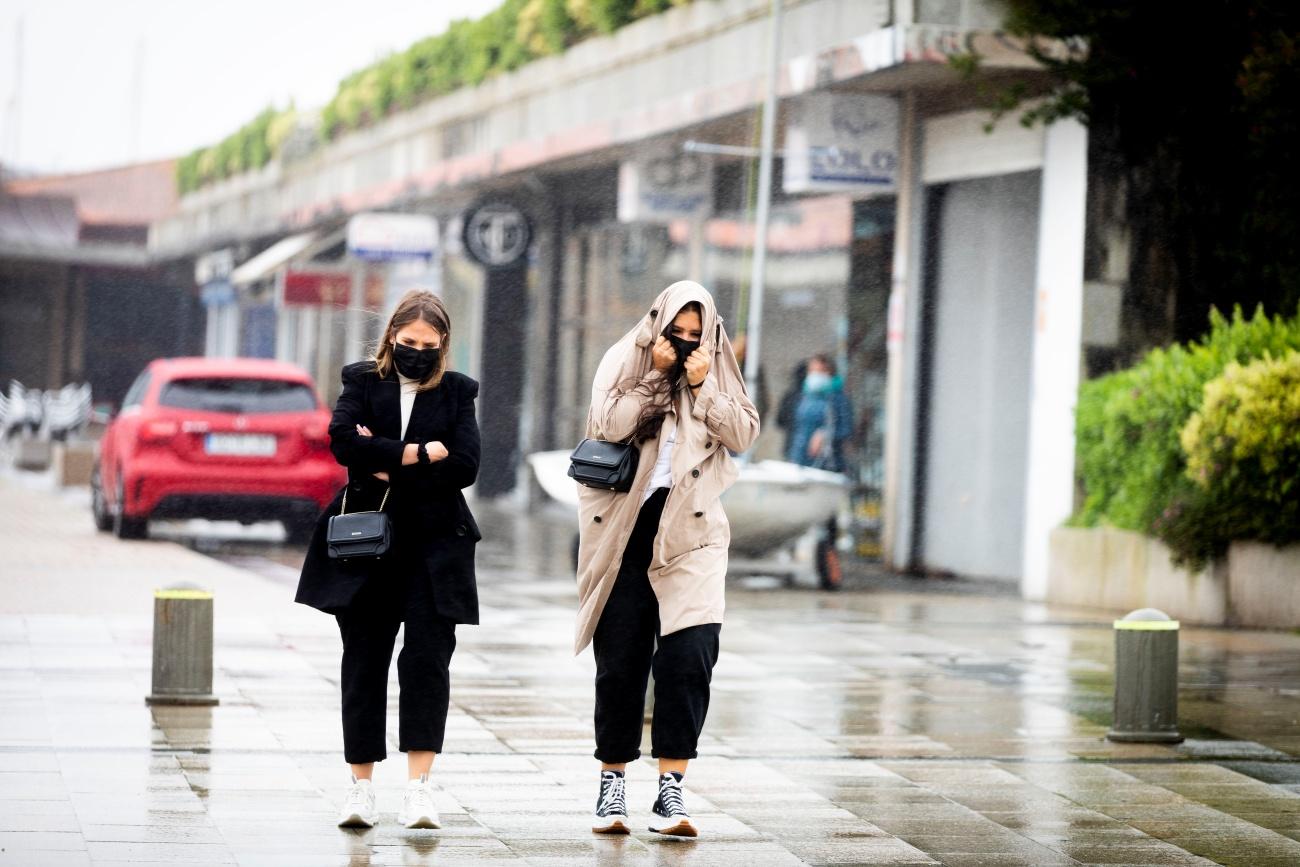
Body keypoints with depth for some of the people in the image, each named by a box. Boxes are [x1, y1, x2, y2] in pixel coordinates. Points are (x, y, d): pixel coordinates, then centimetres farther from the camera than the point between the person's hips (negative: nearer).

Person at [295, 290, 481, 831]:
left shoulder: (457, 392, 8)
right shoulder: (363, 382, 9)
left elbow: (464, 466, -6)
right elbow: (343, 440, -11)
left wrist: (386, 468, -9)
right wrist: (418, 453, -12)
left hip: (432, 546, -1)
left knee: (427, 659, -11)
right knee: (364, 661, 3)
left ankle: (419, 786, -13)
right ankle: (361, 787, 9)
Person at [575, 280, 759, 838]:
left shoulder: (718, 372, 10)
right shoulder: (623, 363, 3)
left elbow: (744, 434, -1)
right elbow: (610, 425, -13)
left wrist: (702, 385, -9)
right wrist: (655, 373, -11)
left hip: (690, 530, 1)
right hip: (624, 529, 0)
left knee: (690, 653, -14)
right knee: (620, 660, 4)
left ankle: (669, 793, -14)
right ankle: (612, 784, 17)